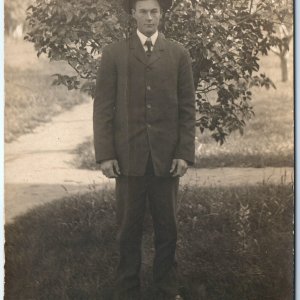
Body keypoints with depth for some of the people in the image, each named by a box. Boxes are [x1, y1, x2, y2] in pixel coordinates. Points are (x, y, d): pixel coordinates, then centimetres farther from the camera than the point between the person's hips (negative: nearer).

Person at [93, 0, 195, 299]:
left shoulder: (178, 54, 8)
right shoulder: (113, 53, 5)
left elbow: (187, 108, 6)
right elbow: (103, 107, 2)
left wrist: (185, 153, -2)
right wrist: (105, 154, -6)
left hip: (167, 157, 1)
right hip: (129, 156, -1)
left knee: (167, 229, 6)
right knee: (129, 230, 4)